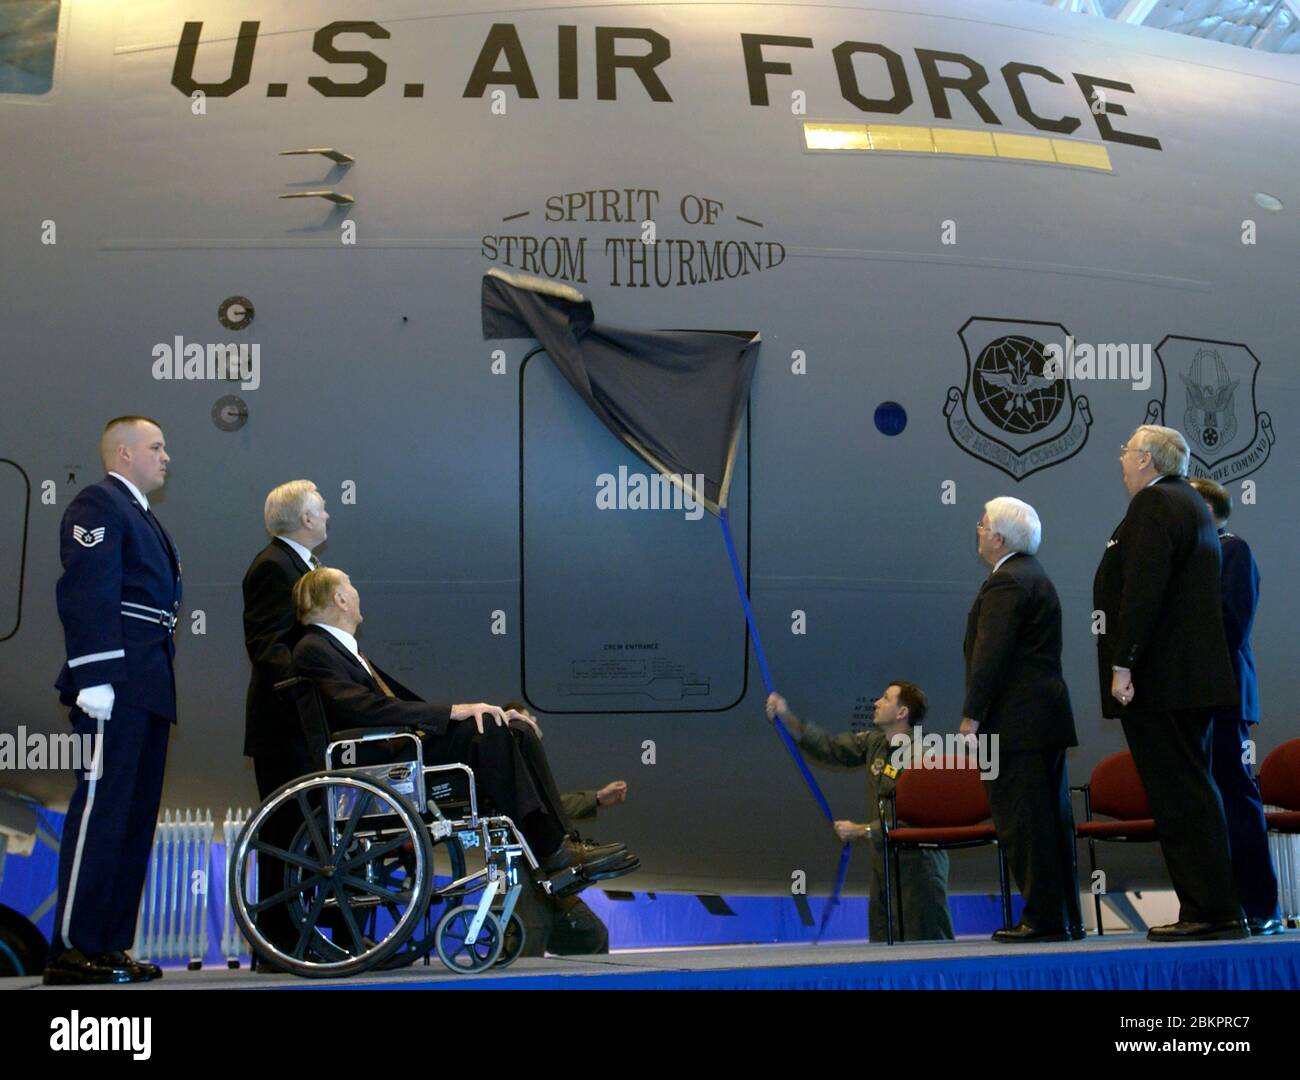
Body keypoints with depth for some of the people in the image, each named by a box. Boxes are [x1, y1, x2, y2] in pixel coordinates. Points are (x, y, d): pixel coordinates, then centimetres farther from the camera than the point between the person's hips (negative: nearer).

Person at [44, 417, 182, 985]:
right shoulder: (98, 504, -5)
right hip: (117, 687, -10)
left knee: (135, 820, 9)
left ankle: (110, 944, 13)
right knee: (100, 812, -10)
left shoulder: (139, 514, 25)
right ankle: (72, 950, -7)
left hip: (148, 691, 10)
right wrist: (95, 678, -23)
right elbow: (86, 592, -15)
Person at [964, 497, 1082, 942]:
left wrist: (971, 716, -17)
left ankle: (1043, 917, -8)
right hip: (1048, 718, 11)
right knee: (1051, 818, 12)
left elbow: (990, 655, -19)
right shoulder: (1035, 575, 20)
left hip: (1017, 721, -11)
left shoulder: (1006, 582, -13)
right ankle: (1067, 917, 15)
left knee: (1022, 821, -8)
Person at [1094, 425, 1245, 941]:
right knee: (1189, 792, 12)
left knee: (1181, 796, -9)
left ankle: (1213, 912, -8)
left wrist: (1123, 664, -21)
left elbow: (1143, 589, -21)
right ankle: (1209, 910, 14)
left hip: (1160, 680, -11)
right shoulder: (1188, 502, 21)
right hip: (1191, 679, 11)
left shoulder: (1154, 503, -11)